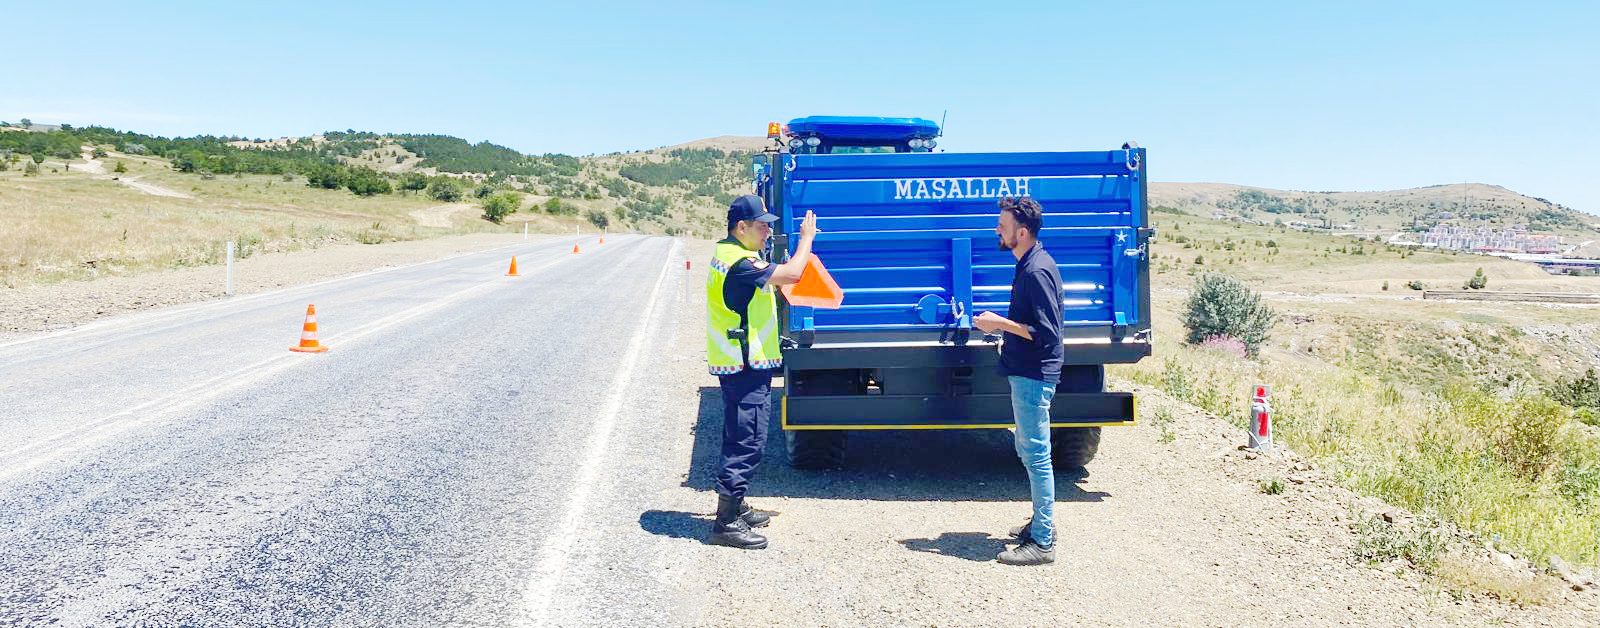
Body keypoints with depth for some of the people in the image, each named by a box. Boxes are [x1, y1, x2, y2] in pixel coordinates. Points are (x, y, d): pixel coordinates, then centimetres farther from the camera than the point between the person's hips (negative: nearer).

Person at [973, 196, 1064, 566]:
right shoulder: (1029, 265, 12)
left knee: (1036, 455, -5)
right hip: (1026, 373, 11)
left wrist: (1000, 324, -17)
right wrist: (1001, 325, 12)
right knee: (1029, 451, 19)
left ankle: (1042, 543, 2)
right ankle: (1042, 522, 31)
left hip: (1034, 376, -11)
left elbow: (1045, 333, -23)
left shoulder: (1037, 271, -20)